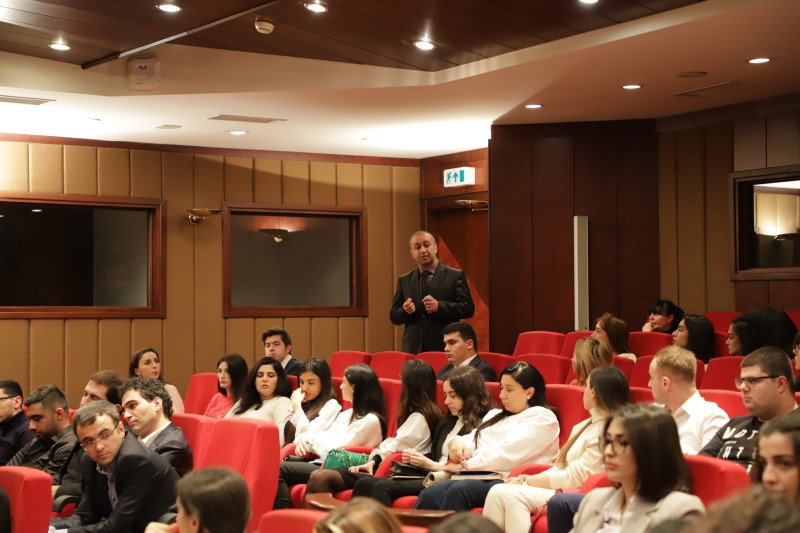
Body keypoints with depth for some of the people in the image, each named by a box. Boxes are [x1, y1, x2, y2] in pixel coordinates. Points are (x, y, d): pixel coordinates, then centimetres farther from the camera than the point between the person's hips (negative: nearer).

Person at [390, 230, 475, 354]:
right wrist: (405, 311, -9)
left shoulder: (455, 276, 5)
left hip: (445, 348, -3)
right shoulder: (404, 280, 15)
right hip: (413, 349, 3)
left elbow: (468, 308, -2)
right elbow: (394, 316, 14)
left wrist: (439, 306, -16)